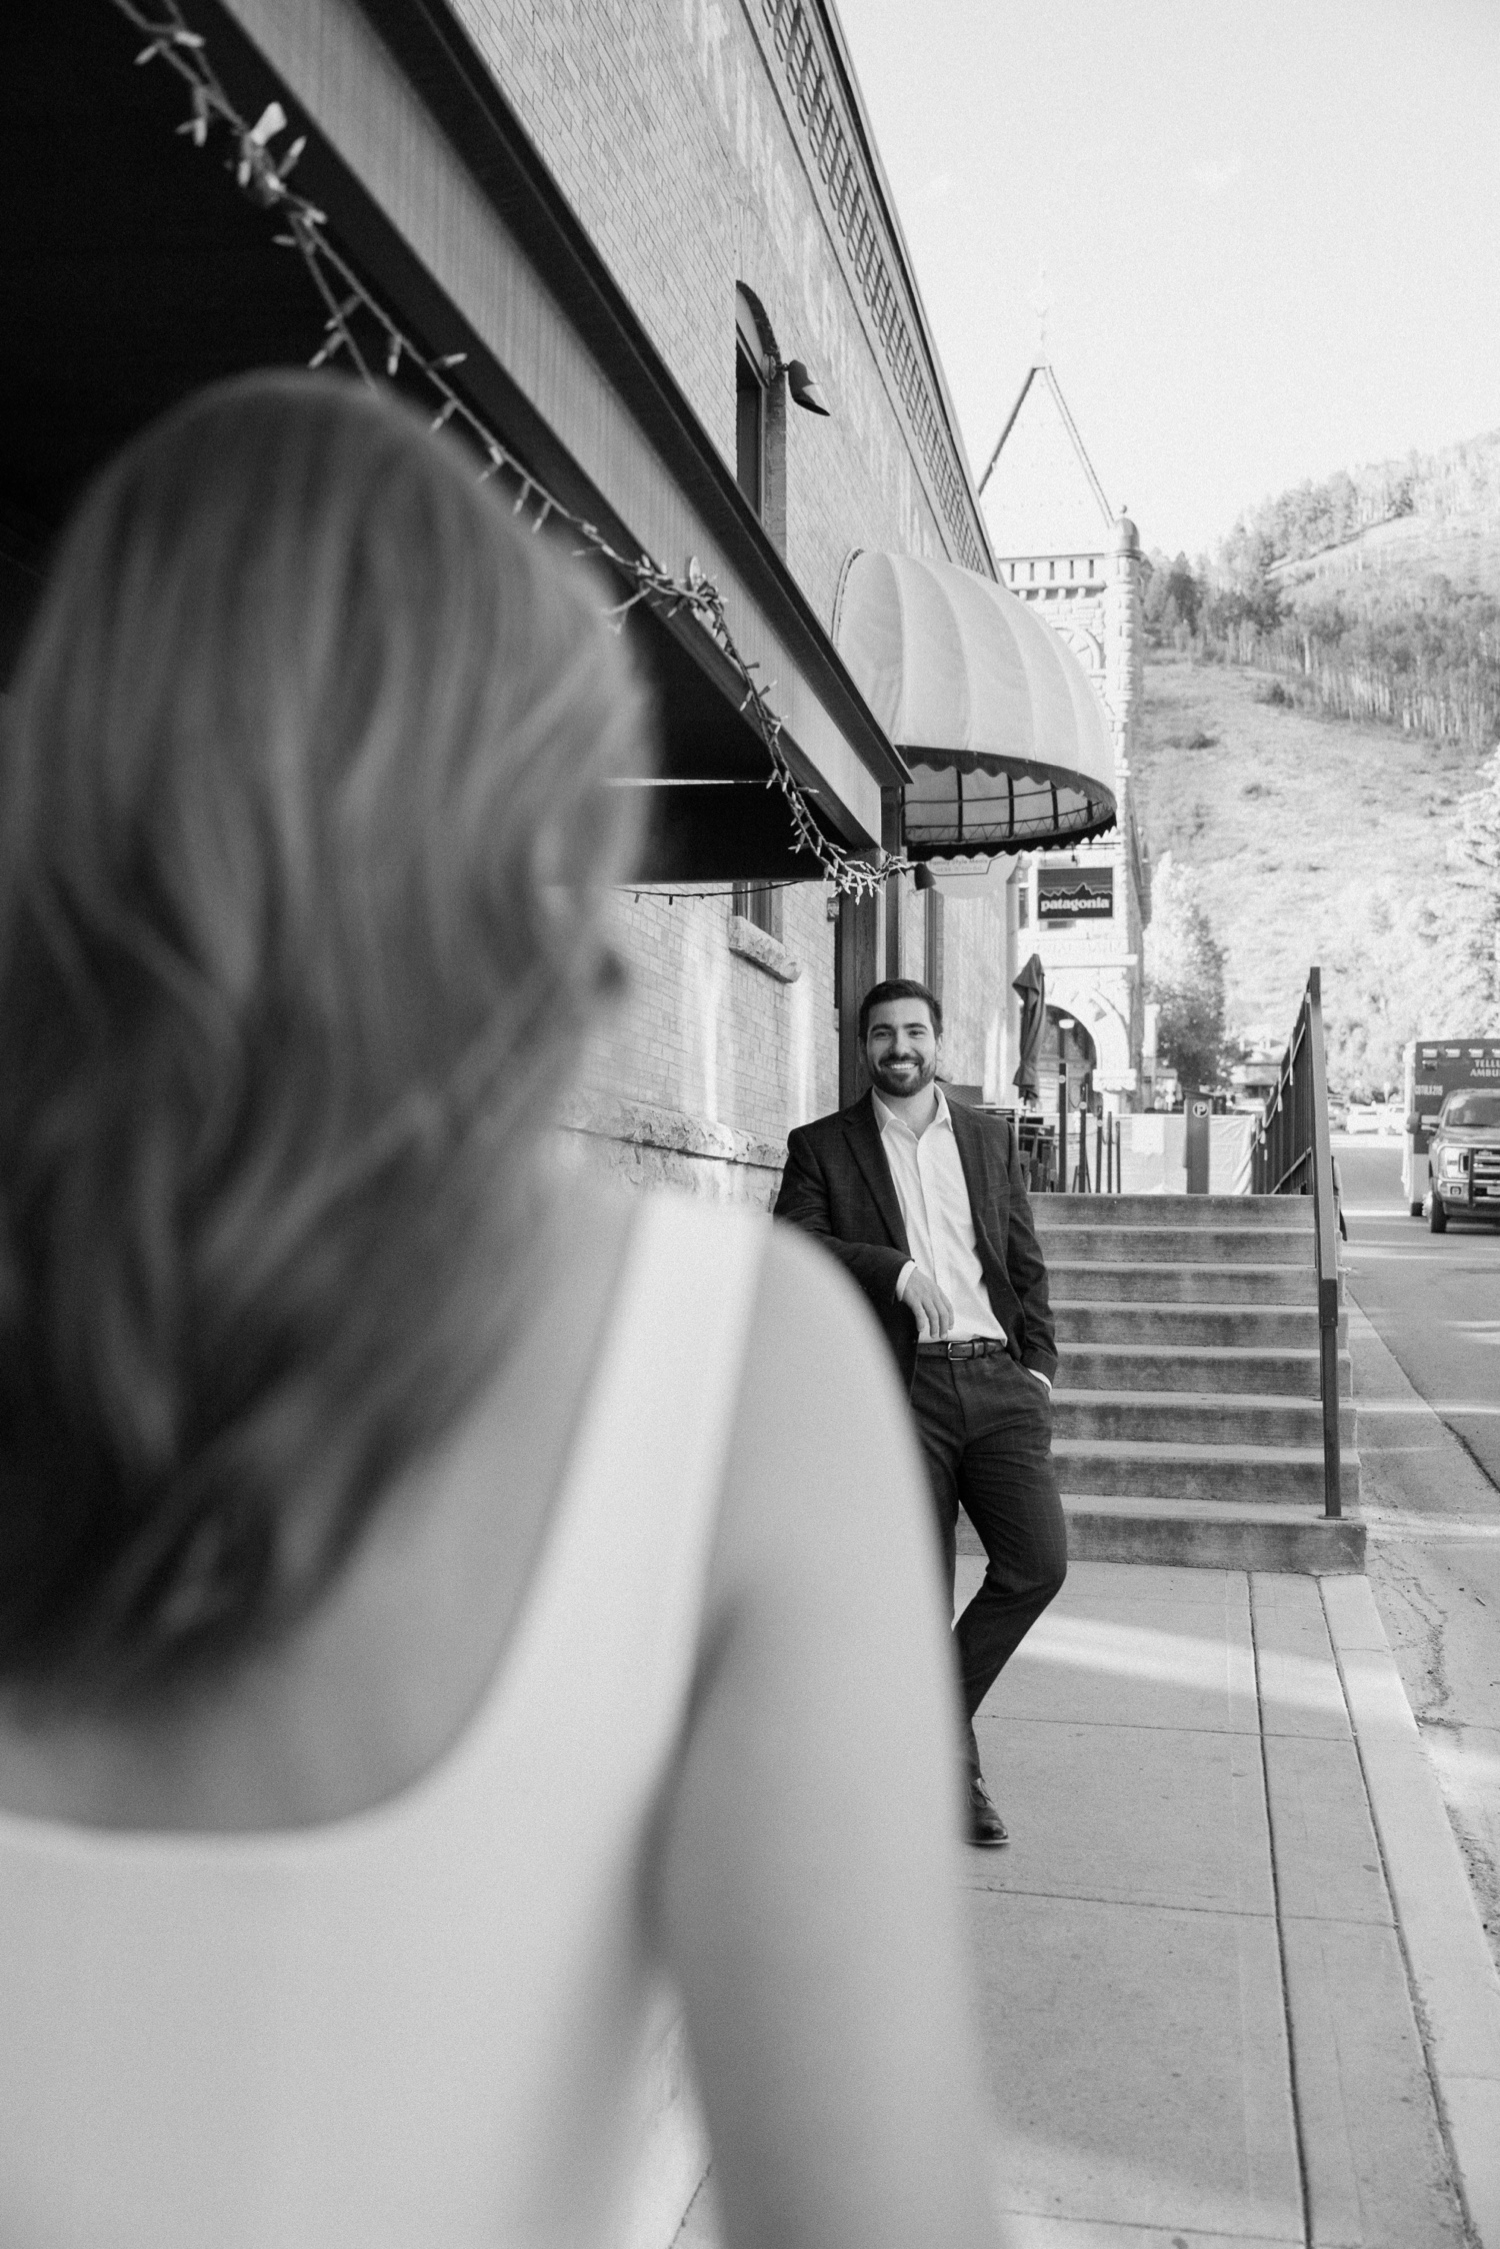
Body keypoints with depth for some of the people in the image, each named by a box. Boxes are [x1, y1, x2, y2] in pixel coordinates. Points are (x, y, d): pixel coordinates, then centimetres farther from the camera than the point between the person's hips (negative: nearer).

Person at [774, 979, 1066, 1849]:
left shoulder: (992, 1138, 17)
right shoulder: (821, 1147, 7)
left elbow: (1027, 1264, 18)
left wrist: (1040, 1363, 6)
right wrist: (899, 1269, -18)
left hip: (998, 1378, 3)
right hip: (903, 1388, -3)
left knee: (1040, 1560, -10)